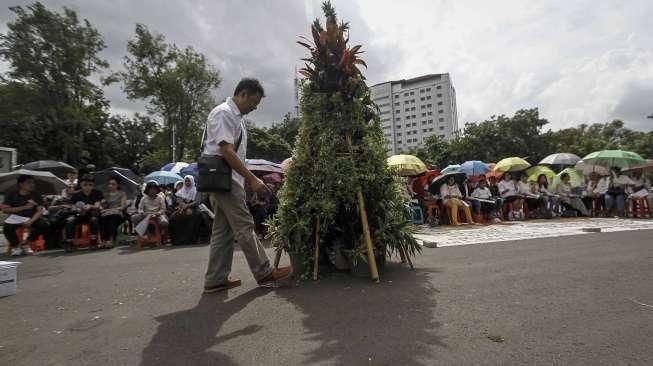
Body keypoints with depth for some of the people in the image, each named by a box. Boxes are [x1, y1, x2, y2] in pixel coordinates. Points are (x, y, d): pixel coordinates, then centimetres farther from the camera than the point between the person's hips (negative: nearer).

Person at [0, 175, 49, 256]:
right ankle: (16, 245, -2)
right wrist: (24, 207, -16)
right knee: (7, 228, -32)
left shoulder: (36, 195, 0)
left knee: (44, 225, -28)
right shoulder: (11, 194, 0)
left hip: (31, 218, 1)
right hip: (15, 218, 0)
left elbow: (40, 211, -9)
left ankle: (25, 243, -4)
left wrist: (31, 221, -26)